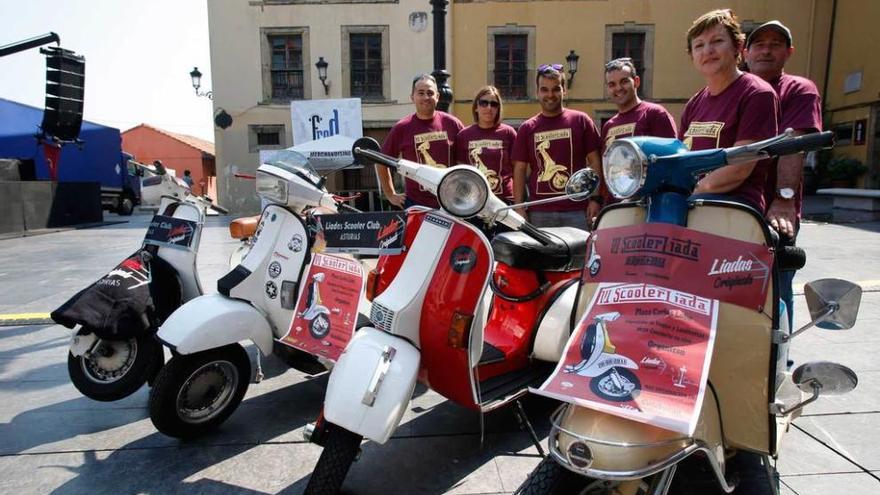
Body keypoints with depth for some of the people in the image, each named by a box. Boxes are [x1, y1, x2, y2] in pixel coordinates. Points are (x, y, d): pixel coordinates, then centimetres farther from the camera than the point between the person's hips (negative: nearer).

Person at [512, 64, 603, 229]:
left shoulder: (580, 120, 7)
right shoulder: (527, 128, 11)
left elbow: (594, 161, 6)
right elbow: (520, 170, 9)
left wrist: (595, 198, -2)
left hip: (577, 211, -1)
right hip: (539, 213, 1)